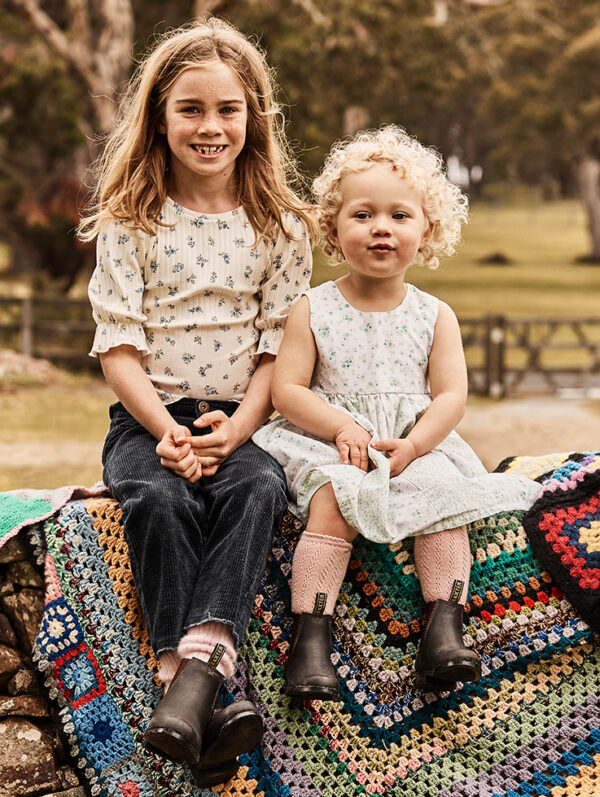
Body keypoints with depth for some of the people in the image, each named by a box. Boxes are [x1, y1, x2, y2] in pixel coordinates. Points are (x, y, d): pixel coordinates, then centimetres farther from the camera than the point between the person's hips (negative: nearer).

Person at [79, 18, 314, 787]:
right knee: (158, 497, -32)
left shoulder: (281, 227, 7)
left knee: (260, 487, -31)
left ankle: (197, 666, -42)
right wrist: (166, 433, -17)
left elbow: (281, 347, 2)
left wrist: (235, 429, -15)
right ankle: (198, 704, -36)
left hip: (239, 421, 1)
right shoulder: (131, 222, 3)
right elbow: (118, 344, -2)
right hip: (147, 417, -1)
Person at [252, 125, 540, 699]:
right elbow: (287, 389, -2)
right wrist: (342, 427, -18)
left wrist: (413, 444, -16)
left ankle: (444, 625, -25)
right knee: (333, 501, -29)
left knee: (445, 493, -26)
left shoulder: (435, 316, 7)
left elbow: (451, 395, 1)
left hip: (416, 444, 2)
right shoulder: (313, 311, 3)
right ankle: (310, 634, -29)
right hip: (330, 444, -2)